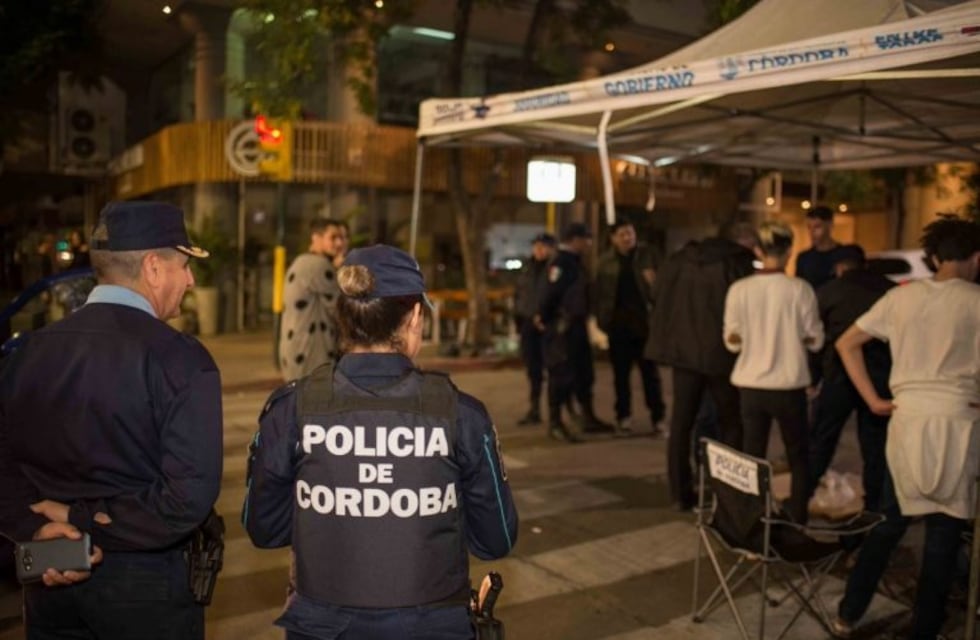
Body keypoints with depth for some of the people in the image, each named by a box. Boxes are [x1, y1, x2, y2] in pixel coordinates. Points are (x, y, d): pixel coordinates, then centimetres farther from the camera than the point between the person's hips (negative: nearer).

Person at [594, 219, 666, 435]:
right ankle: (623, 416, 18)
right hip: (618, 323, 1)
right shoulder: (606, 261, 5)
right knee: (621, 373, 8)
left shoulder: (646, 255, 4)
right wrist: (601, 320, -2)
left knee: (650, 371, 2)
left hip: (643, 322, -1)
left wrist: (653, 281, -18)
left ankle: (658, 417, 7)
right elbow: (600, 293, 6)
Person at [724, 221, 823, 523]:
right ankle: (797, 522, 17)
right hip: (789, 387, -1)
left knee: (752, 458, 13)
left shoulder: (739, 289, -6)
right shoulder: (800, 289, -10)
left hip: (750, 386, 2)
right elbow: (815, 340, -2)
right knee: (798, 458, 16)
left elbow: (732, 341, 0)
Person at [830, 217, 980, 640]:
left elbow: (846, 343, 5)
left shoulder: (902, 295, 4)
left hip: (907, 420, 3)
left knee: (889, 523, 16)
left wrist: (872, 400, 6)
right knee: (944, 533, 9)